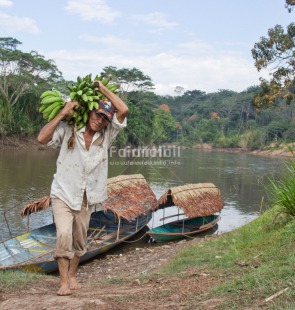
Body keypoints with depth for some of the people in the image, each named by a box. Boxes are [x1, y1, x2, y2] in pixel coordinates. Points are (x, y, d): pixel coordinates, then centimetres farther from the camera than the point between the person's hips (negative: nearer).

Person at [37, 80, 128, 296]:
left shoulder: (106, 135, -3)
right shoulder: (68, 131, -8)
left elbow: (123, 110, -12)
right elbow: (42, 138, -20)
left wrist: (103, 89, -9)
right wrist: (63, 113, -19)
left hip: (86, 198, 3)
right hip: (63, 194, -3)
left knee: (80, 240, 12)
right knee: (64, 235, -19)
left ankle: (72, 276, 32)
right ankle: (64, 281, -7)